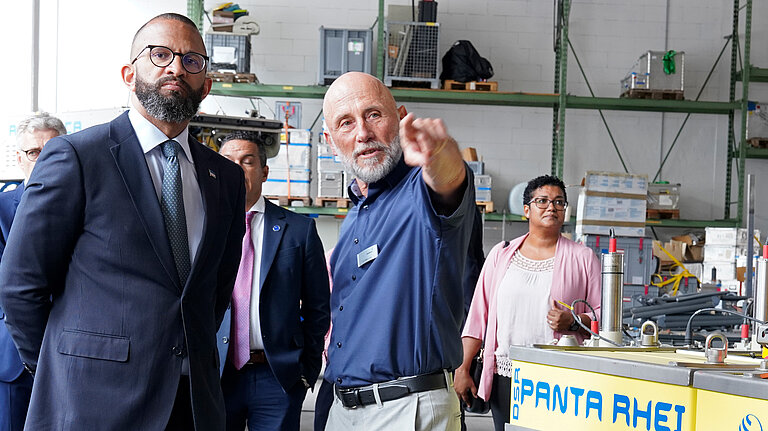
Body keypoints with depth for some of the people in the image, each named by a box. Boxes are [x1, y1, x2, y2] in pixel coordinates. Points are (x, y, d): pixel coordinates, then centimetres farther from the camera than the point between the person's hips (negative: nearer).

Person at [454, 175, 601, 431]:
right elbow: (478, 314, 12)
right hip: (505, 376, 2)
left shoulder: (582, 258, 7)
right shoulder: (501, 254, 12)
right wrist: (462, 368, 7)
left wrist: (573, 322, -15)